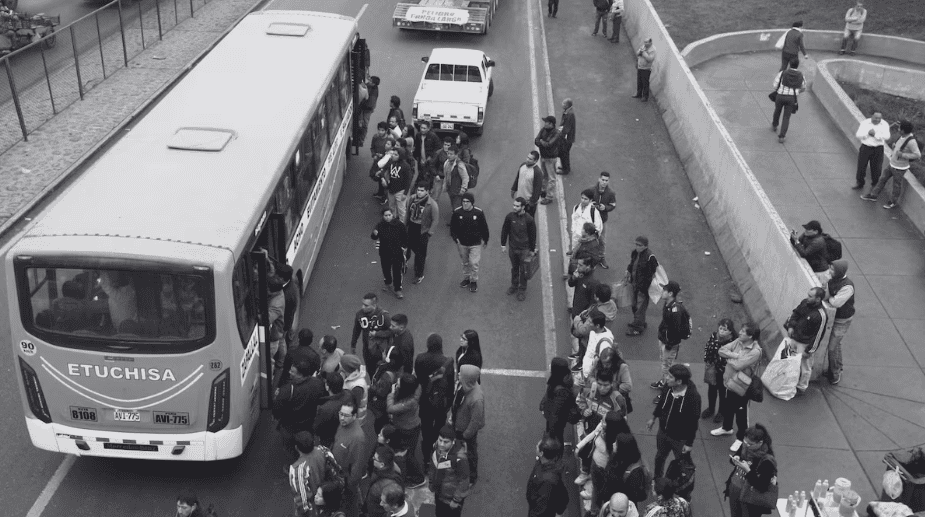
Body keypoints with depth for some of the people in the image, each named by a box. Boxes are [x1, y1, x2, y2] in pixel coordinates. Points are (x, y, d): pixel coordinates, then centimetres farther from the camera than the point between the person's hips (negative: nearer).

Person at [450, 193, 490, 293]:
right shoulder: (457, 212, -11)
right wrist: (455, 238, -5)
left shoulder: (479, 212, -15)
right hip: (462, 243, 3)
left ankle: (474, 281, 17)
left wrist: (485, 240, 3)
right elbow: (452, 226, 3)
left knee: (474, 263, -3)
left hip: (475, 243, -2)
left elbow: (484, 227, -3)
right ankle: (466, 278, 38)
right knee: (465, 262, 18)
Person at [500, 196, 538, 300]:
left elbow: (532, 235, -6)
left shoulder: (529, 219, -16)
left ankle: (522, 290, 23)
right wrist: (503, 244, 5)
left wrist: (532, 249, 0)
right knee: (514, 268, 20)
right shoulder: (510, 217, -9)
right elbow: (505, 230, 3)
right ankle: (514, 285, 39)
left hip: (524, 249, -3)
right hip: (512, 248, 3)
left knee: (523, 270, 7)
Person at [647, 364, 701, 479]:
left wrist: (689, 443, -17)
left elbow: (693, 422, -23)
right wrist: (653, 418, 17)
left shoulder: (693, 396, -32)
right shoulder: (667, 388, -17)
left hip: (680, 439, -6)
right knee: (659, 457, 27)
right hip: (663, 432, 6)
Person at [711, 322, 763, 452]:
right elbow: (722, 350, -7)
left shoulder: (755, 351, -26)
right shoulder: (738, 342, -5)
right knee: (728, 407, 26)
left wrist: (728, 358, -12)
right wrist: (734, 355, -21)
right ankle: (726, 428, 49)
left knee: (741, 413, 9)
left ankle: (740, 438, 28)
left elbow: (738, 365, -30)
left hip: (741, 386, -7)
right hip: (729, 381, 7)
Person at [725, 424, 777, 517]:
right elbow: (737, 455, 11)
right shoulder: (746, 445, -10)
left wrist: (747, 470, -32)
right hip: (734, 489, 6)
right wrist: (734, 459, -12)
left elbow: (762, 487, -26)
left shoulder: (767, 460, -28)